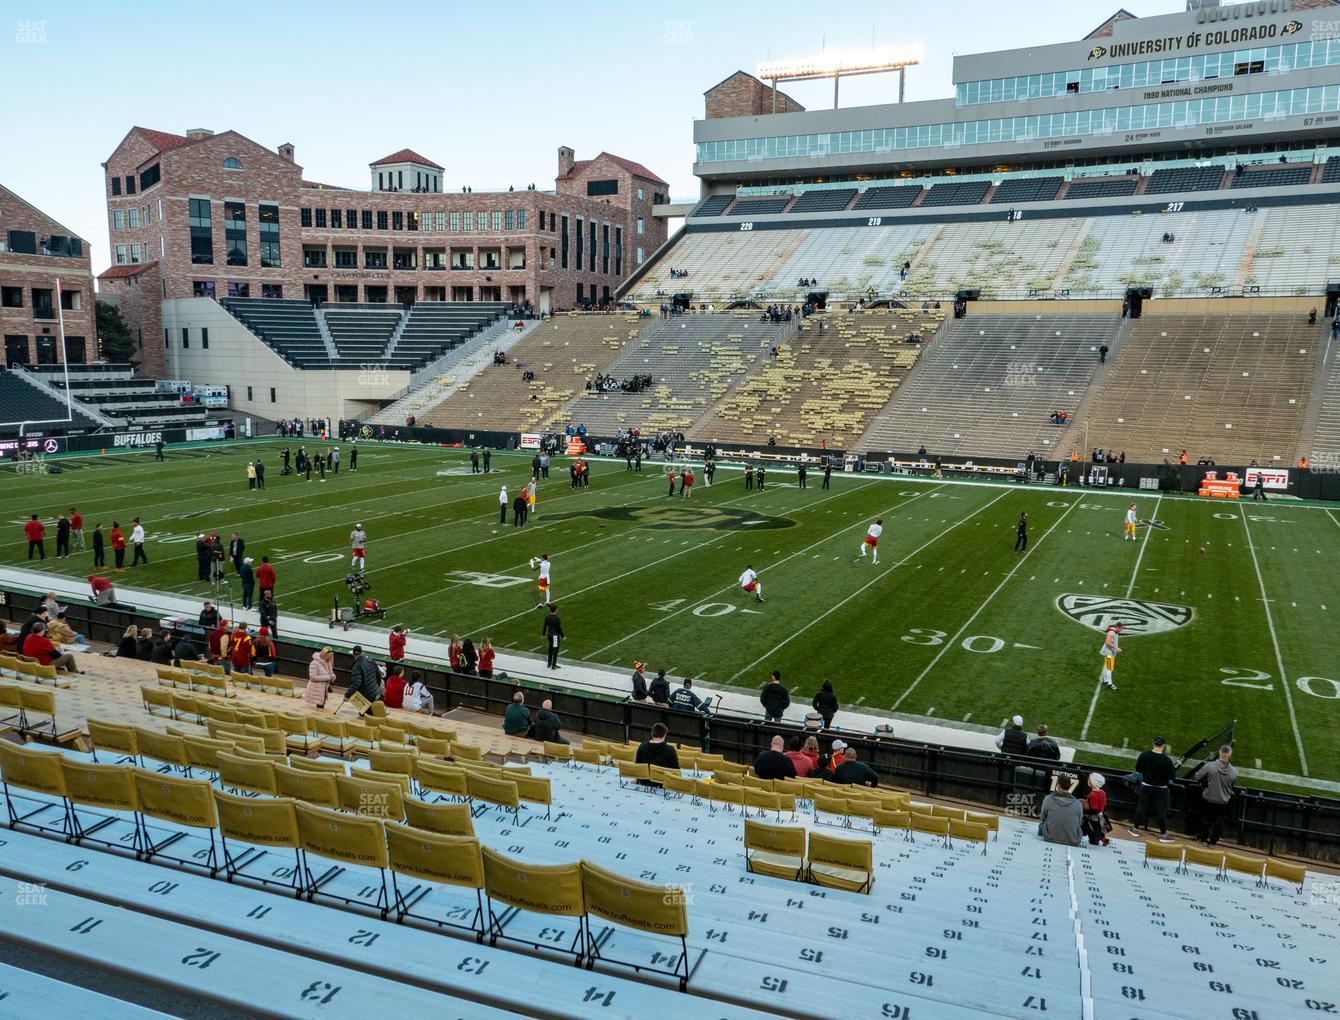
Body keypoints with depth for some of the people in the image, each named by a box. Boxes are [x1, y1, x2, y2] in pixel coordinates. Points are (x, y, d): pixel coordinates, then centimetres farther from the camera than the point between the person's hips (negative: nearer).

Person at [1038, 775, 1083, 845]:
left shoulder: (1048, 799, -9)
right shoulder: (1078, 804, -8)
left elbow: (1042, 819, 4)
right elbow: (1079, 823, 5)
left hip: (1050, 839, 0)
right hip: (1073, 842, 1)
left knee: (1041, 824, 30)